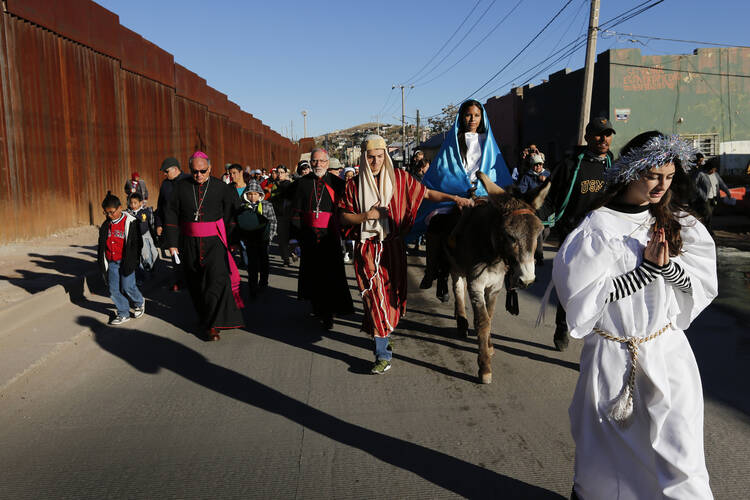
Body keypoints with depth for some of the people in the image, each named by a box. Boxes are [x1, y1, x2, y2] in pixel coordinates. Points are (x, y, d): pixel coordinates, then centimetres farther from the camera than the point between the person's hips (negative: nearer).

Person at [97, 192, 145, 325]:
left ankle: (139, 302, 26)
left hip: (125, 262, -5)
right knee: (113, 289, 4)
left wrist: (132, 263, -10)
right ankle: (123, 314, 16)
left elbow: (136, 244, -7)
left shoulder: (130, 223, -8)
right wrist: (102, 263, 13)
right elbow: (101, 244, 17)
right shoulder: (106, 225, 8)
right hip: (111, 263, 5)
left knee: (127, 287, -4)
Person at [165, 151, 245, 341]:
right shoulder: (182, 187, 2)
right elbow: (172, 215, 4)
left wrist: (232, 241, -4)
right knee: (196, 284, 11)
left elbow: (232, 213, 2)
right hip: (190, 243, 2)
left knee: (217, 280, -12)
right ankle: (203, 316, 29)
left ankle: (212, 325, -6)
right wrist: (172, 243, 1)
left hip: (214, 242, -2)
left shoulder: (221, 188, -2)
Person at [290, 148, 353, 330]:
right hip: (308, 236, 2)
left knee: (331, 273, -3)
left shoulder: (337, 183, 3)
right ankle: (316, 306, 28)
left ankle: (328, 313, 5)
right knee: (312, 272, 10)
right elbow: (296, 212, 9)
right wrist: (297, 234, 0)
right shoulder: (302, 183, 8)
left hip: (330, 237, -2)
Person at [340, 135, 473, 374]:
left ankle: (383, 333, 37)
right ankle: (383, 354, -2)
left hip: (392, 247, 1)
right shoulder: (354, 185, 3)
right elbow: (343, 216, 4)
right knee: (375, 295, -7)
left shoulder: (399, 178, 2)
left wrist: (454, 198, -13)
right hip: (367, 249, -1)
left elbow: (427, 193, 0)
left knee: (391, 293, 10)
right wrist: (366, 216, -12)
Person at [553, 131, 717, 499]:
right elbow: (584, 296, -17)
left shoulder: (677, 223, 4)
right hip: (613, 359, -3)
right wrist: (647, 269, -19)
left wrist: (668, 264, -17)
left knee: (678, 452, 6)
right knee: (609, 454, 12)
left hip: (669, 353, 4)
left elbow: (703, 284, 3)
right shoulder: (596, 228, -11)